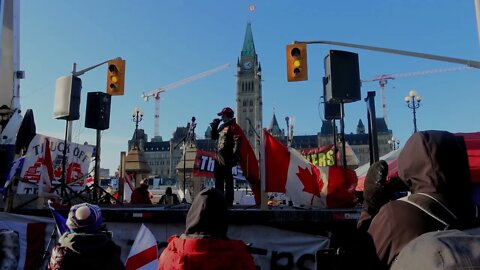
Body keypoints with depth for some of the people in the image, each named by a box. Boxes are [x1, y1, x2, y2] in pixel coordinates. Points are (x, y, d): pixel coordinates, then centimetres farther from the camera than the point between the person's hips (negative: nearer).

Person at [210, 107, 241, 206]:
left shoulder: (233, 126, -7)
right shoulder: (222, 126, 21)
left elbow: (237, 141, -16)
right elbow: (213, 137, 26)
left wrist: (235, 156, -22)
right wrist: (214, 126, 12)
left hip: (227, 157, -9)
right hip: (219, 156, 10)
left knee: (228, 178, -7)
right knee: (218, 177, 14)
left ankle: (228, 201, -4)